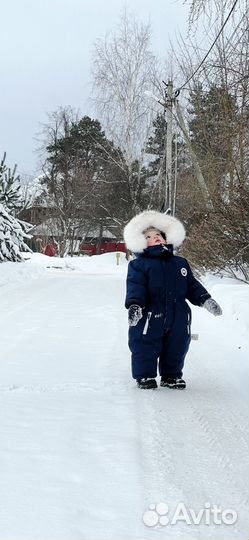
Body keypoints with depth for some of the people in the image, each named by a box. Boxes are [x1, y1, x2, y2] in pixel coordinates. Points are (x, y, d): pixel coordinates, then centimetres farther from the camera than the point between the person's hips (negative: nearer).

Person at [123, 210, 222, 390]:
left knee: (176, 347, 12)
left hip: (178, 317, 4)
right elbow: (135, 286, -12)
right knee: (145, 348, 0)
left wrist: (205, 299, 4)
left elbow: (192, 285, 17)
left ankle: (172, 376, 29)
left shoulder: (180, 263, 16)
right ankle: (145, 375, 17)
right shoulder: (139, 264, 0)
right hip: (150, 316, -4)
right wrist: (134, 305, -27)